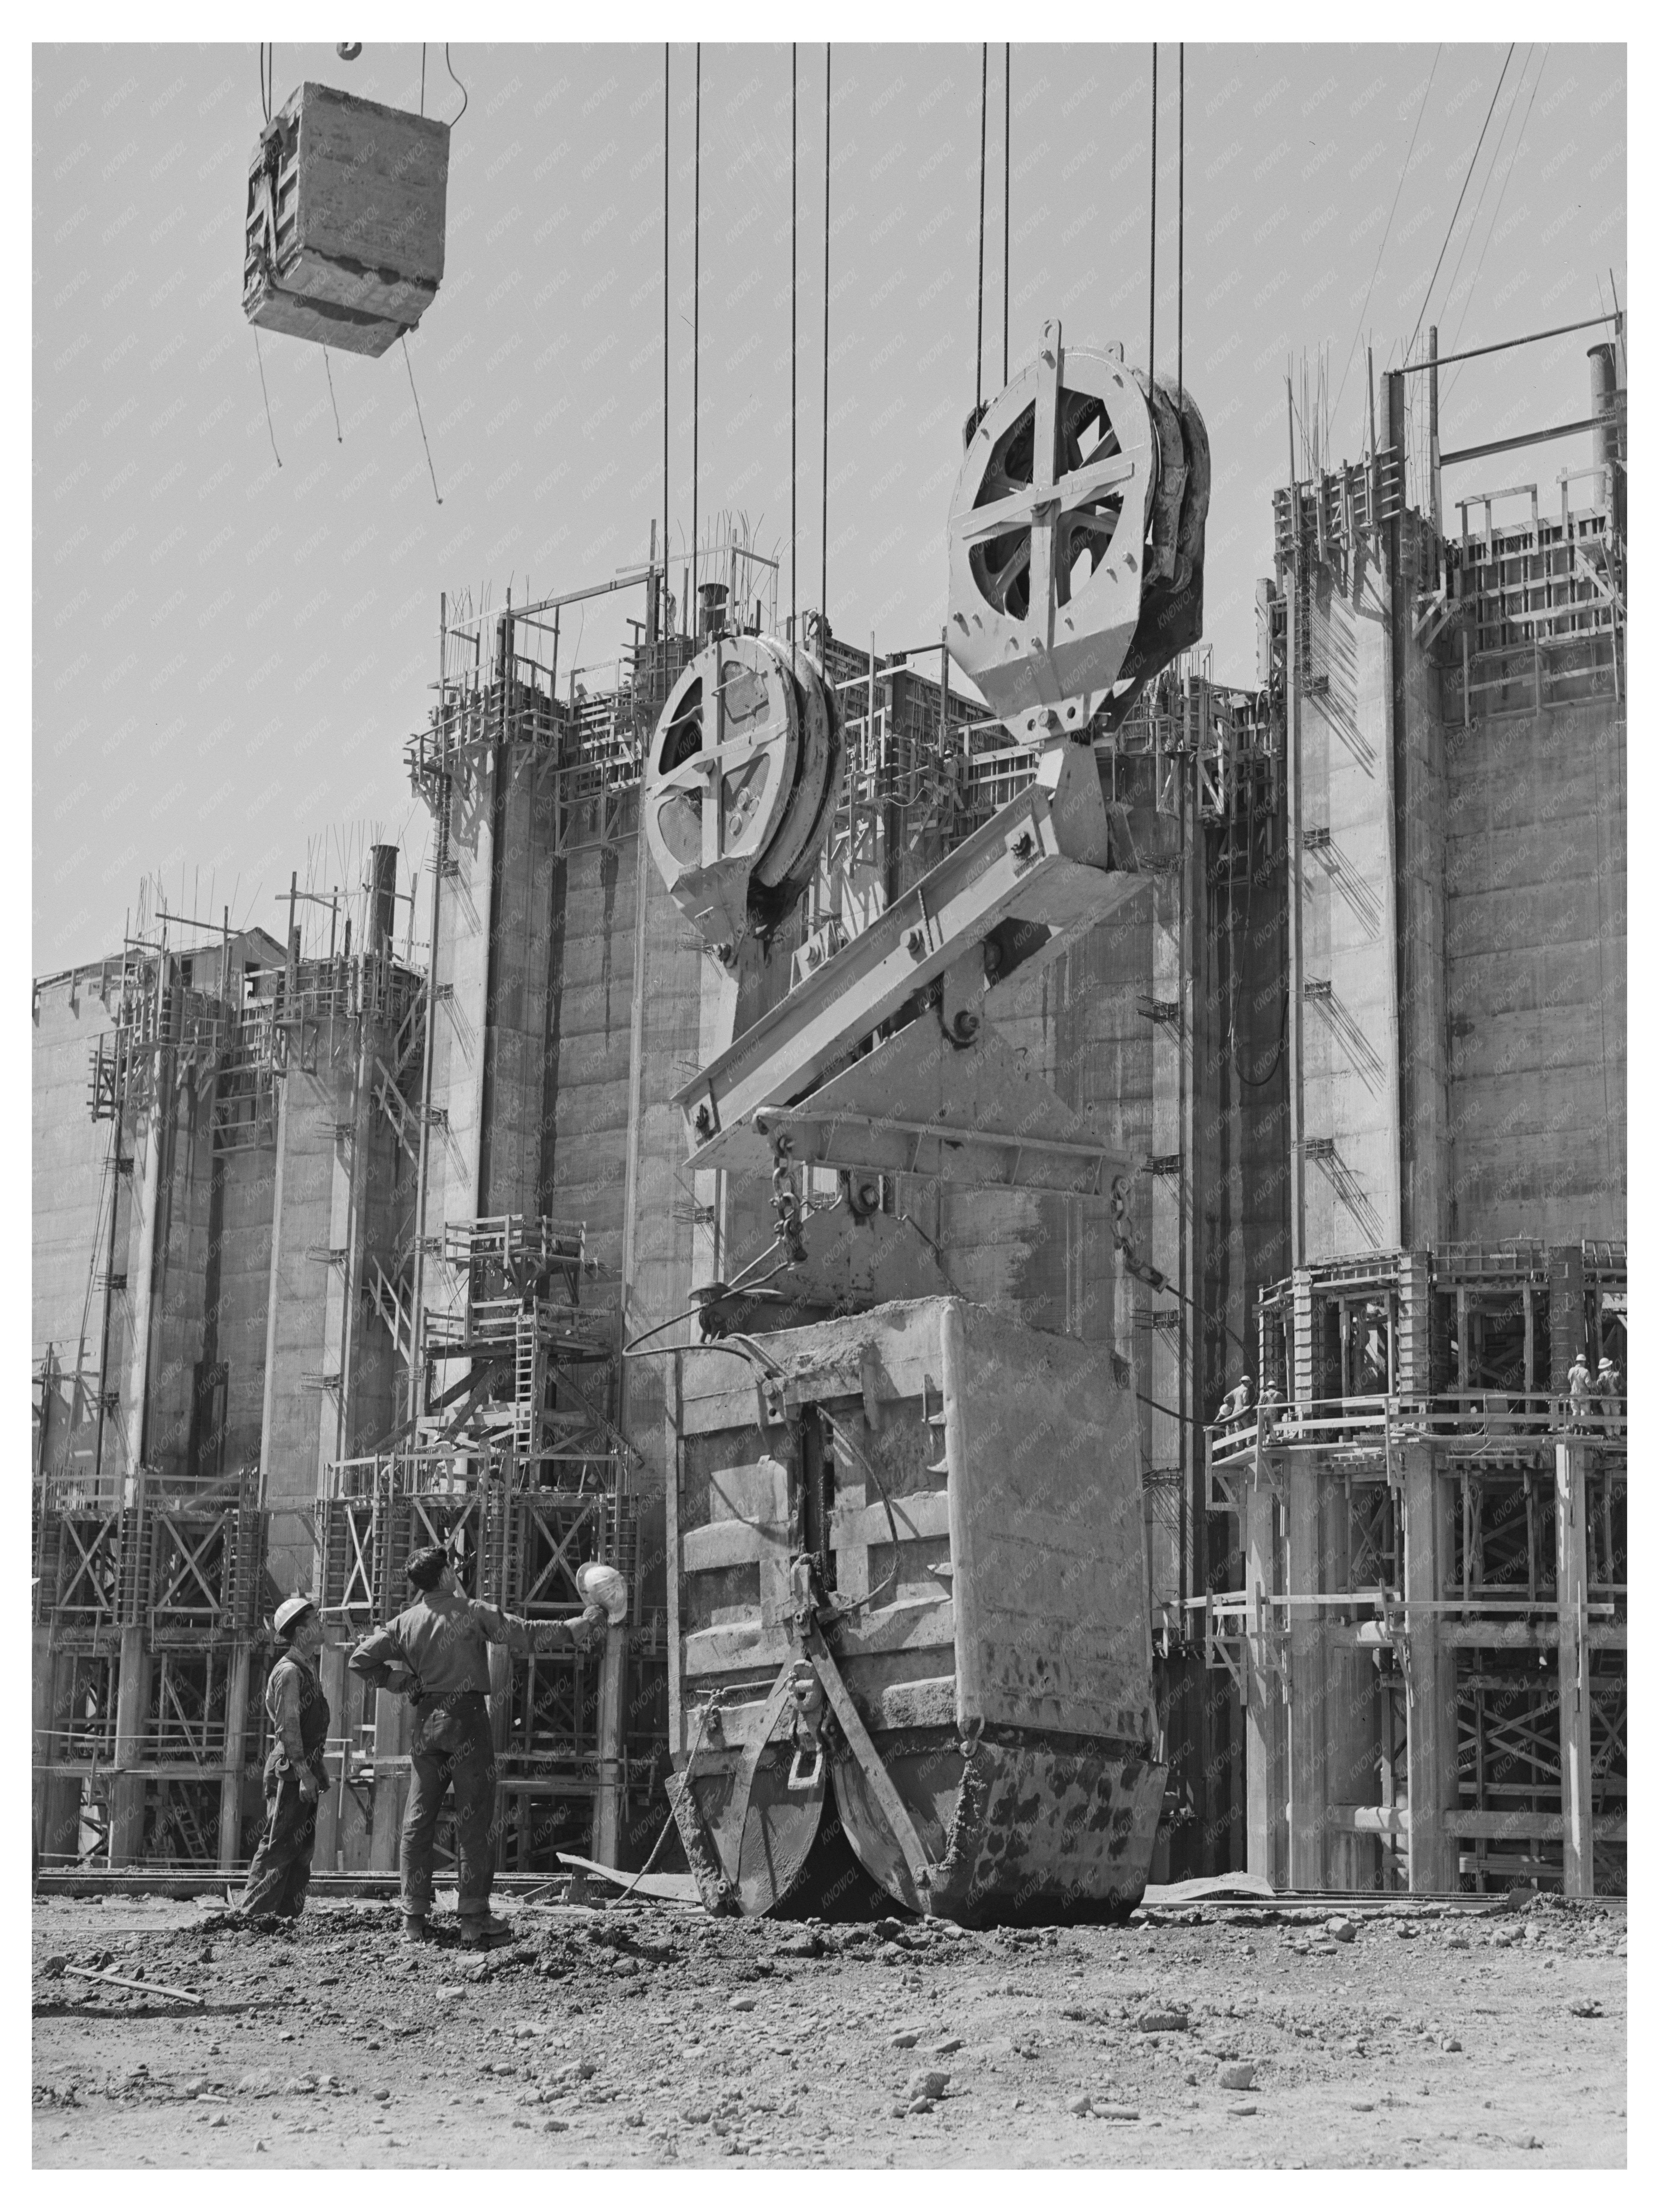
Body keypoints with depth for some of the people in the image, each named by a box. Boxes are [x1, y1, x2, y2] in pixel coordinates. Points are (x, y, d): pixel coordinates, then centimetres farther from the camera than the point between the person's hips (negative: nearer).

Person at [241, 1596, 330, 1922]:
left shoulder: (307, 1668, 16)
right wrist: (304, 1772, -22)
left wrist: (318, 1767, 20)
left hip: (304, 1767, 10)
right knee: (279, 1844, -8)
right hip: (289, 1770, -10)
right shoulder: (289, 1672, -15)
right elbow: (288, 1727, -19)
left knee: (303, 1846, 11)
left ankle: (288, 1914, 15)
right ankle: (255, 1913, -5)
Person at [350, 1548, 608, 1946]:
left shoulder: (405, 1622, 6)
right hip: (468, 1718, -4)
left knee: (418, 1821, 7)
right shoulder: (472, 1612, -4)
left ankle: (414, 1918, 6)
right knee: (474, 1821, 0)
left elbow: (361, 1660, 3)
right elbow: (525, 1635, -6)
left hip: (427, 1720, 4)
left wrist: (402, 1680, 12)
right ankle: (474, 1919, -2)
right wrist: (580, 1626, 0)